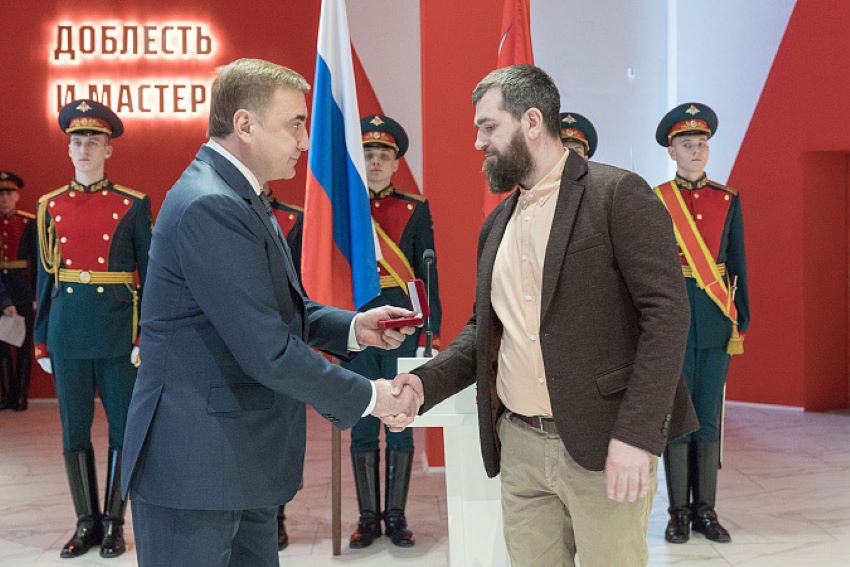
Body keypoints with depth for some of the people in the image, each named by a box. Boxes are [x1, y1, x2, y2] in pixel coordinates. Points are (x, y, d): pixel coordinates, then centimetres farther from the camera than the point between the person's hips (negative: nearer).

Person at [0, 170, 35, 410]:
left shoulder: (30, 223, -1)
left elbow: (37, 261, -2)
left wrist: (37, 294, -7)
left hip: (23, 287, -2)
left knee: (24, 341, 4)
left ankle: (21, 395, 13)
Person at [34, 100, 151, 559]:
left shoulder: (133, 205, -1)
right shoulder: (51, 206, 7)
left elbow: (150, 276, 0)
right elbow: (45, 278, 9)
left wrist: (146, 338, -7)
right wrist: (42, 343, 7)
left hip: (118, 331, -2)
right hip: (68, 329, 3)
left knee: (123, 429, 4)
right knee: (74, 430, 8)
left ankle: (113, 523, 17)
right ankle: (86, 522, 19)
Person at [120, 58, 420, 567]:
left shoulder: (240, 197, 12)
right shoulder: (210, 207, -22)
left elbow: (279, 308, 18)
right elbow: (267, 352, -24)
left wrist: (352, 326, 1)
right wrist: (367, 397, -13)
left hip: (245, 458, 10)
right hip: (195, 465, -10)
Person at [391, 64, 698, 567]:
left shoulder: (618, 195, -8)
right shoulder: (498, 223, 15)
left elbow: (667, 313, -14)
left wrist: (637, 434, -20)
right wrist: (427, 382, 1)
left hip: (602, 447, -6)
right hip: (519, 447, 6)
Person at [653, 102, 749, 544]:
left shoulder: (728, 200, 8)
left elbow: (738, 266, 9)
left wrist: (742, 320, 5)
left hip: (717, 322, 2)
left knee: (708, 416, 7)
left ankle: (705, 510, 16)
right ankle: (679, 511, 12)